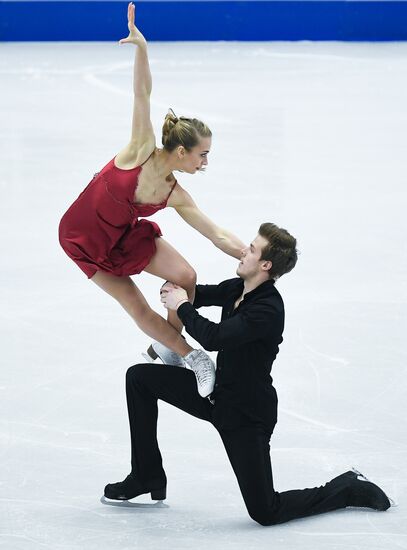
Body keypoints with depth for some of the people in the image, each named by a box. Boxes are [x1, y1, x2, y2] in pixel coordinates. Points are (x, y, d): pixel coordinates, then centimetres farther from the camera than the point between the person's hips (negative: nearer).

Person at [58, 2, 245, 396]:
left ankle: (166, 347, 11)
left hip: (124, 234, 5)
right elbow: (142, 94, -32)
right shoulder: (141, 151, -25)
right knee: (137, 307, -2)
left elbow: (220, 237, -9)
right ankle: (193, 357, 16)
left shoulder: (176, 197, -13)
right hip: (85, 241, -5)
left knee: (185, 278, -12)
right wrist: (141, 47, -43)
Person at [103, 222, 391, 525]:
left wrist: (182, 306, -19)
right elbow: (203, 293, 17)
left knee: (265, 513, -7)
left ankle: (350, 488, 15)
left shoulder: (268, 310, -27)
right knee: (140, 377, 4)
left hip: (247, 414, -8)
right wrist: (175, 290, -5)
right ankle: (148, 477, 14)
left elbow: (214, 337, -34)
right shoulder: (237, 289, -1)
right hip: (217, 393, 9)